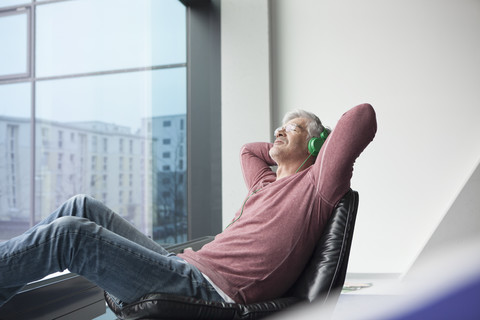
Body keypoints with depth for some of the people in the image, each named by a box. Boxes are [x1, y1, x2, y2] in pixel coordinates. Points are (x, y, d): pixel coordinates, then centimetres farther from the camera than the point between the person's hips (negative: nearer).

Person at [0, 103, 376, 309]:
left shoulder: (316, 185, 1)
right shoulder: (267, 183, 25)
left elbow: (363, 115, -7)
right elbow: (248, 149, 45)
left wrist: (333, 141, 11)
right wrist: (284, 150, 34)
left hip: (211, 290, -9)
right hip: (185, 263, 9)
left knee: (69, 234, -16)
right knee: (82, 208, 5)